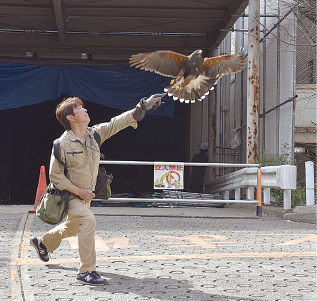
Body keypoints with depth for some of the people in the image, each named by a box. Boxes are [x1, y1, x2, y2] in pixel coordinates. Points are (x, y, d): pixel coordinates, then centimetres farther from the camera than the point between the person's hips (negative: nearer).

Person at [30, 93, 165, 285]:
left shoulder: (96, 134, -6)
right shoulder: (63, 144, -21)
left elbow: (120, 122, -9)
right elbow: (55, 175, -17)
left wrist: (144, 106, -17)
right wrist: (78, 191, -22)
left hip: (87, 194, 7)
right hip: (69, 194, -7)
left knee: (73, 227, 24)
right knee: (88, 220, -28)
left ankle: (43, 243, 52)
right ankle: (87, 271, -21)